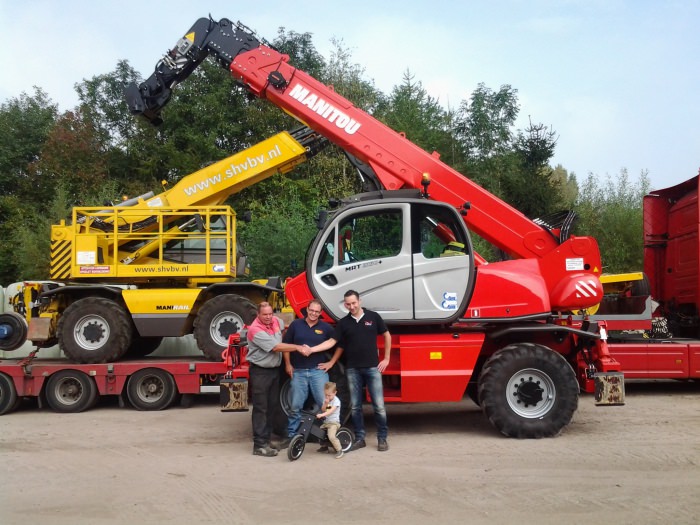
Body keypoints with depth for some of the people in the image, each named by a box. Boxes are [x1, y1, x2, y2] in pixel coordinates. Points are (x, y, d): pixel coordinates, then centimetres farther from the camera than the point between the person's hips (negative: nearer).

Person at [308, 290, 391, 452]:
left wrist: (386, 359, 4)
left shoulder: (373, 317, 0)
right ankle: (359, 438, 17)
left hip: (372, 367, -2)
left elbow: (387, 336, 8)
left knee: (379, 405, -2)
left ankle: (382, 438, 9)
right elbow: (332, 342, 0)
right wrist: (311, 349, -13)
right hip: (353, 369, 2)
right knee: (355, 406, 7)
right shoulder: (343, 323, 5)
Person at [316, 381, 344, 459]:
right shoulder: (325, 399, 10)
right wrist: (325, 403, -14)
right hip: (326, 422, 8)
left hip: (334, 422, -8)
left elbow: (331, 411, -25)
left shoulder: (336, 401, -12)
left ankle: (339, 450, -12)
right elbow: (323, 409, 5)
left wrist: (321, 415, -36)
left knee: (331, 436, -26)